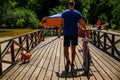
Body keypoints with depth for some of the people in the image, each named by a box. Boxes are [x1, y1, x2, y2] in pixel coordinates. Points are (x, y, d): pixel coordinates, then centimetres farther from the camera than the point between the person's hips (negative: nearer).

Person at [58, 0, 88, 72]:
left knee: (66, 48, 2)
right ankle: (72, 63, 22)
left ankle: (68, 60, -24)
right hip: (75, 33, 2)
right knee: (73, 48, 15)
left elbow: (61, 24, -2)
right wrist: (86, 30, 14)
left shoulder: (64, 13, 1)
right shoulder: (78, 13, 2)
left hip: (66, 33, -1)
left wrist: (60, 33, 6)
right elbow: (82, 24, 0)